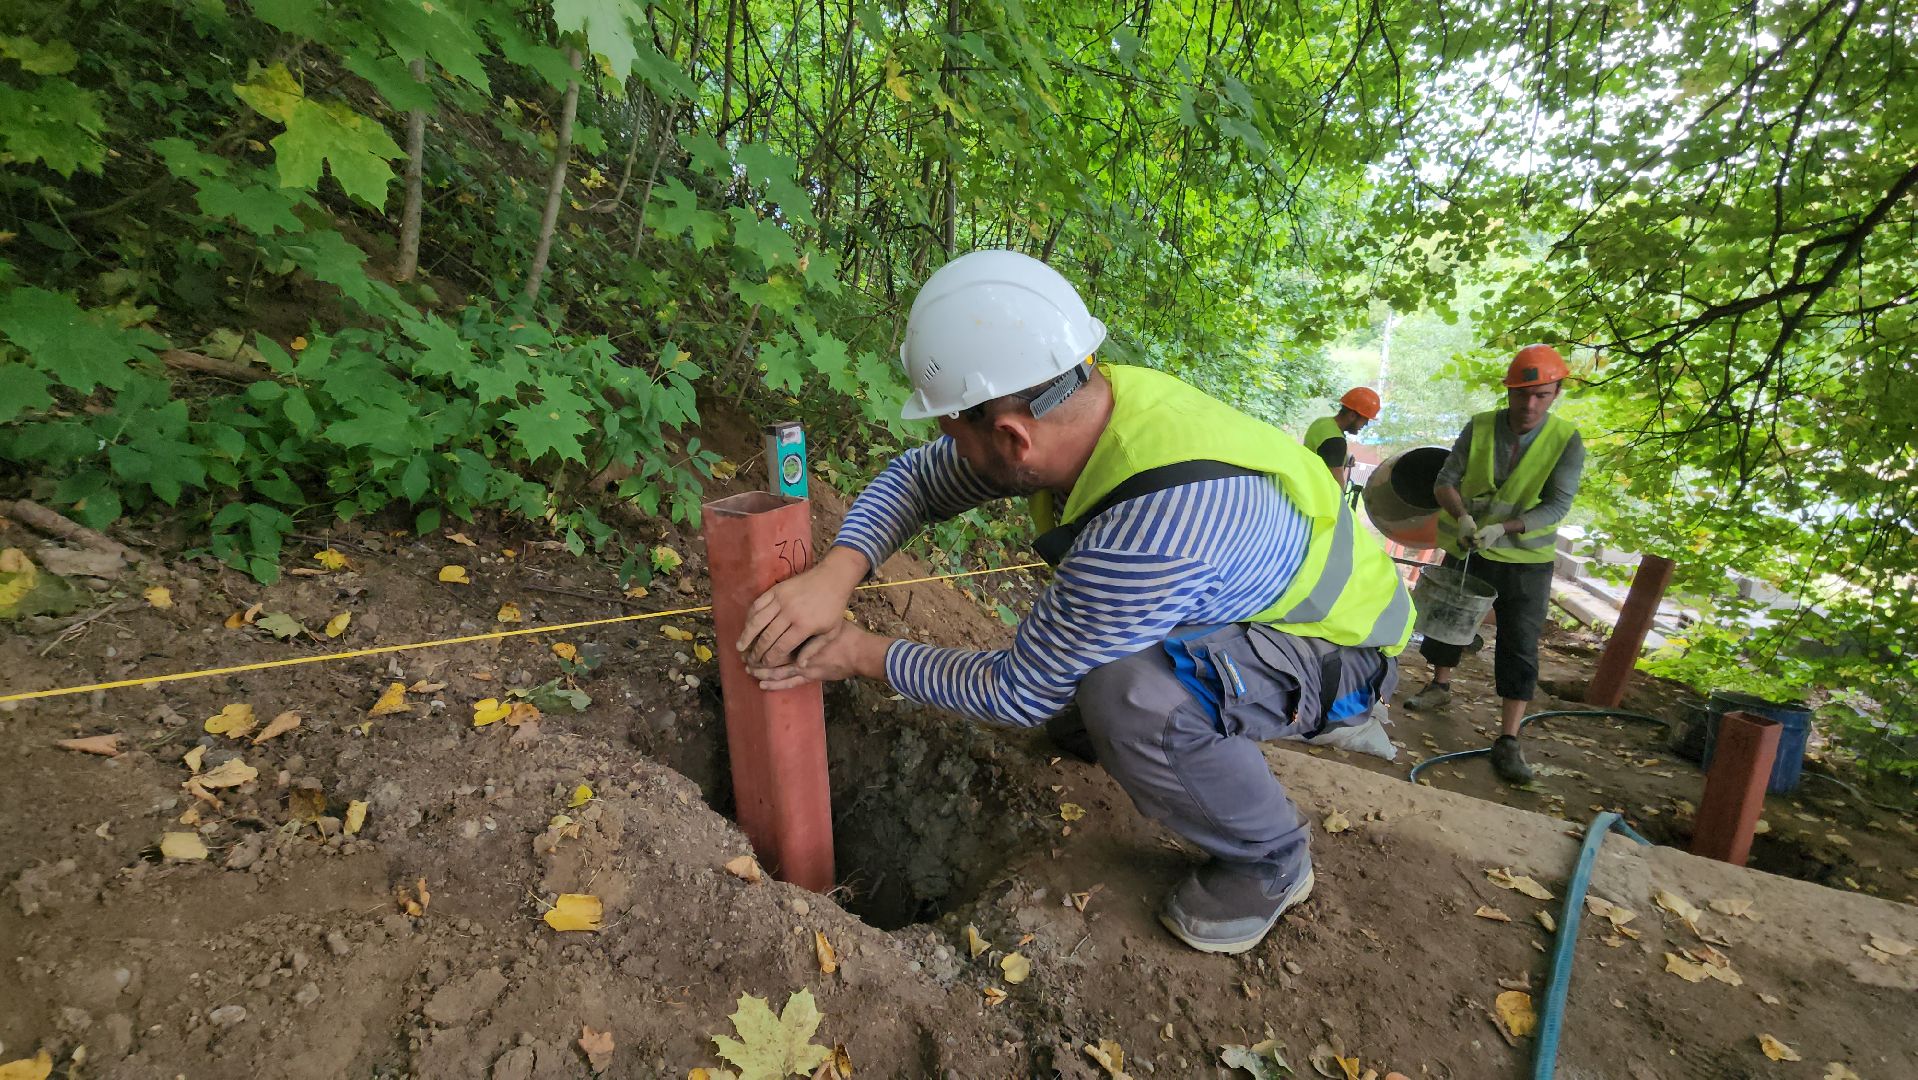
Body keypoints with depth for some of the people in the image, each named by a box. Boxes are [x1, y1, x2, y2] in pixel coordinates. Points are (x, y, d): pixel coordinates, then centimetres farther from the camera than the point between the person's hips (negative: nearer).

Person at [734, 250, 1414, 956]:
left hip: (1341, 646, -7)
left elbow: (1016, 691, -28)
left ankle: (1269, 860, -5)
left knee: (1127, 697, -36)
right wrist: (835, 572, -24)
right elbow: (914, 478, -7)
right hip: (1249, 599, 8)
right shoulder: (1072, 406, -18)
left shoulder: (1153, 529, -42)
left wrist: (865, 656, -17)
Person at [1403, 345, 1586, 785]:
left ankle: (1508, 741, 2)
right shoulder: (1479, 427, -7)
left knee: (1519, 647, -3)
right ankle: (1440, 686, 41)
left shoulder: (1567, 441, -11)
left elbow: (1557, 505, -16)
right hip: (1465, 551, 2)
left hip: (1525, 560, -2)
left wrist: (1502, 528, -31)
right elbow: (1444, 481, -9)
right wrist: (1462, 517, -29)